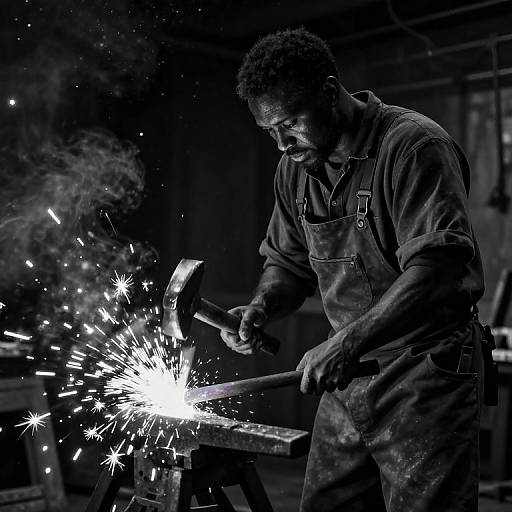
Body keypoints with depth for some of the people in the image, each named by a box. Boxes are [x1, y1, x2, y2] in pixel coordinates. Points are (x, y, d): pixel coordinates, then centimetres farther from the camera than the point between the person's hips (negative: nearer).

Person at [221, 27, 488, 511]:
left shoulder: (415, 145, -16)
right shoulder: (296, 167, 7)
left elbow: (441, 268, -27)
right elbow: (288, 260, 18)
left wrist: (349, 340, -32)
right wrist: (260, 307, -4)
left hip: (426, 377, -7)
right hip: (348, 379, 7)